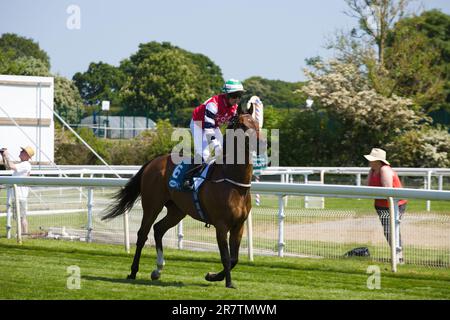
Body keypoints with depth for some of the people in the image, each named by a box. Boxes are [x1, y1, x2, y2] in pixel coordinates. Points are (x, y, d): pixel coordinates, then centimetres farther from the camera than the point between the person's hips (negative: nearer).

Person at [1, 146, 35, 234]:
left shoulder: (26, 165, -16)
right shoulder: (21, 164, 16)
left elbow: (11, 166, -27)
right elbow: (8, 167, 26)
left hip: (21, 195, -10)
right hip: (16, 194, 10)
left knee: (22, 217, -7)